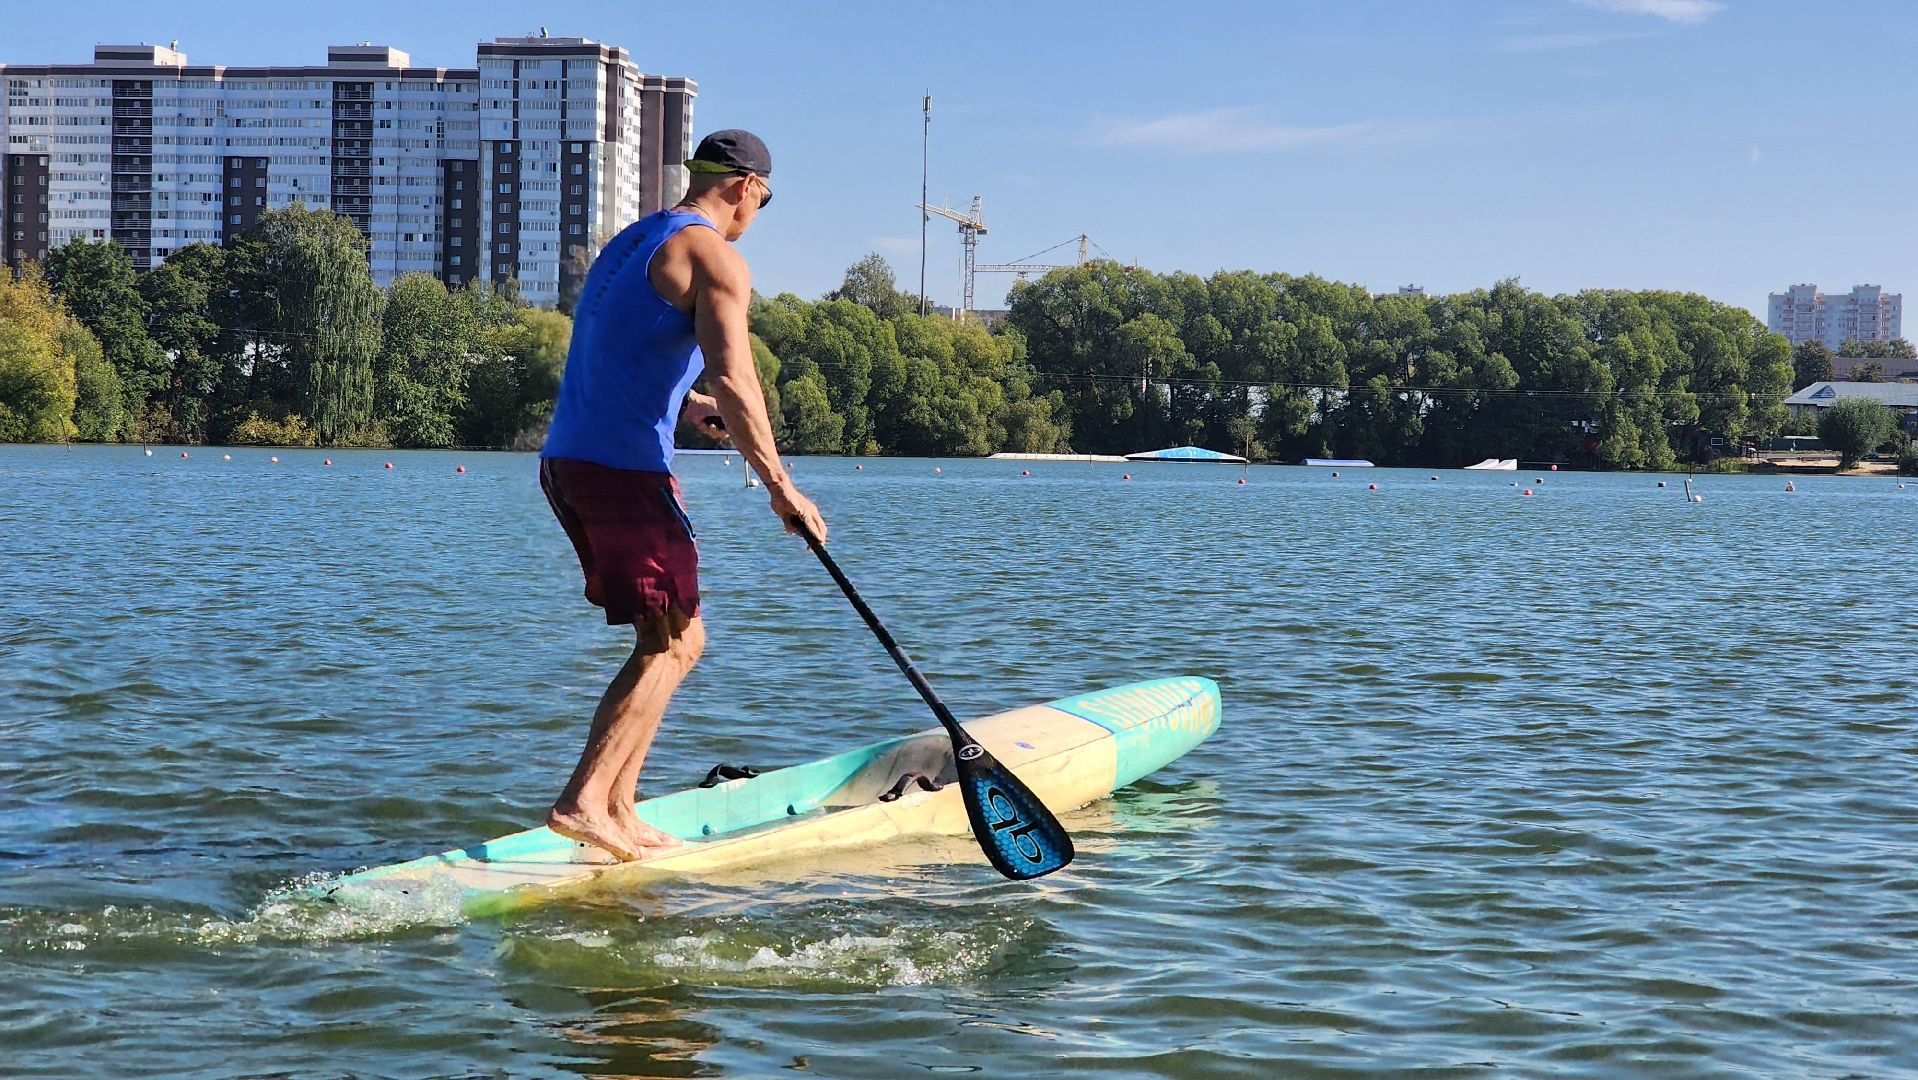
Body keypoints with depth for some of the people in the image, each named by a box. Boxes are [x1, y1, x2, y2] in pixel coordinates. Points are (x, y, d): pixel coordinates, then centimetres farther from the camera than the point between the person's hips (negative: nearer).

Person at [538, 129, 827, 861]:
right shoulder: (713, 256, -6)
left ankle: (618, 812, 10)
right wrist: (780, 487, -19)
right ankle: (583, 802, -13)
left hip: (565, 462, 9)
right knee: (667, 647, -3)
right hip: (625, 468, -9)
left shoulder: (629, 244, 23)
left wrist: (682, 404, 39)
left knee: (679, 641, 14)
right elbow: (733, 377, -19)